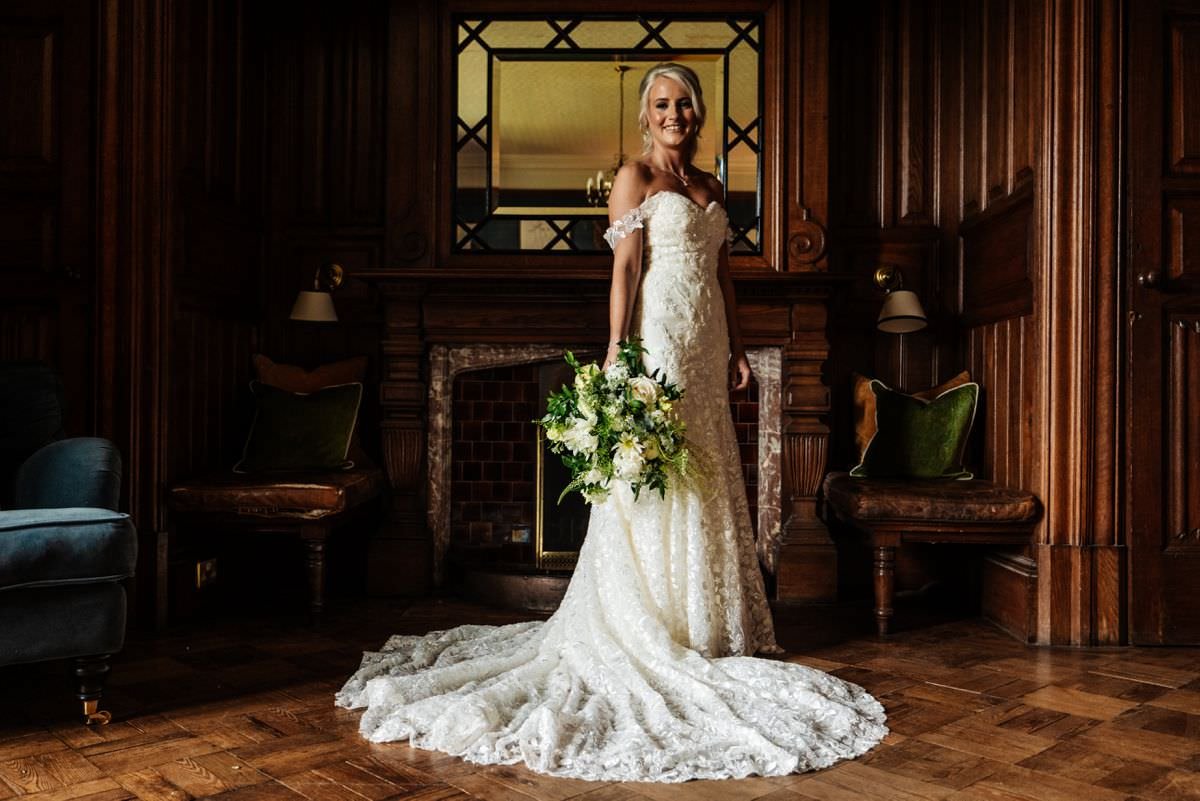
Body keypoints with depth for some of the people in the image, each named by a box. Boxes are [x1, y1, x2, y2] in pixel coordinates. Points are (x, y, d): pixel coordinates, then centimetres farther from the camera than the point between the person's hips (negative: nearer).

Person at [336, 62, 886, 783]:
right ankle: (644, 628, 7)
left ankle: (701, 621, 24)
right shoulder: (635, 178, -2)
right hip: (657, 343, -7)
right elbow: (625, 268, -11)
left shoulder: (709, 187, 18)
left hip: (704, 351, 8)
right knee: (652, 485, -5)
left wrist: (736, 346, 16)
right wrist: (616, 352, -17)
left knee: (708, 484, 11)